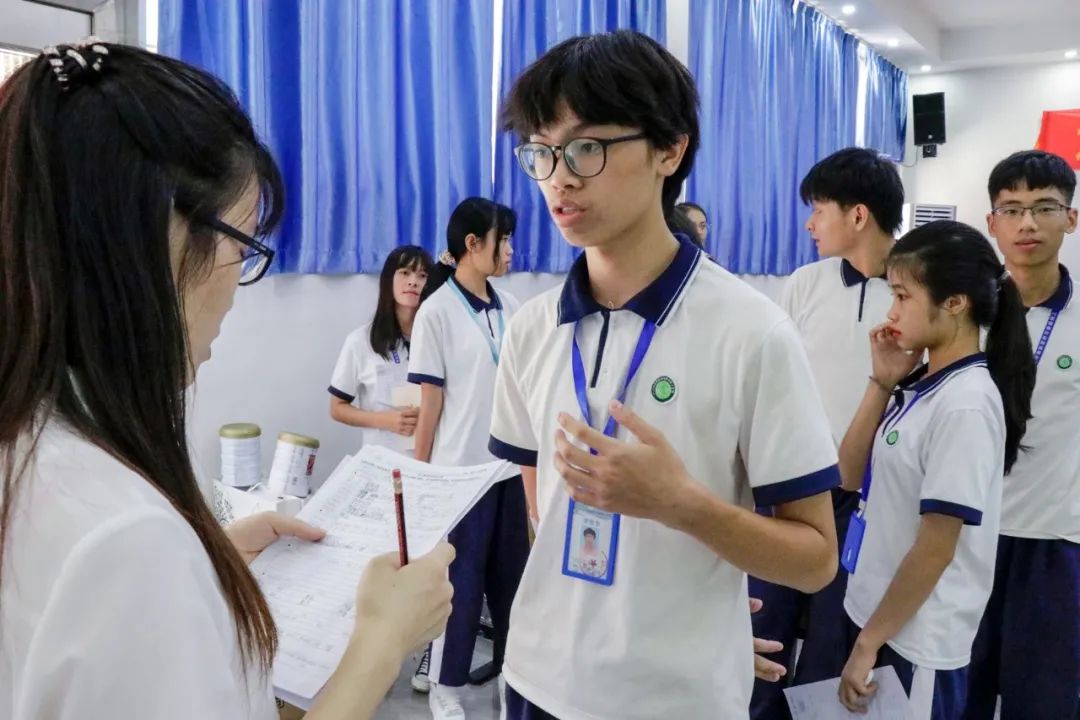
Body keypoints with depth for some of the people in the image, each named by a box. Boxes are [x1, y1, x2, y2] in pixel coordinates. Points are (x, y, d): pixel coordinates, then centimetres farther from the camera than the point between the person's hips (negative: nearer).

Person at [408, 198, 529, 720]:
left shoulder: (509, 307, 5)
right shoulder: (437, 312, -10)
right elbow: (431, 402, -9)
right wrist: (419, 473, -6)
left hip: (510, 461, 5)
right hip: (460, 467, -5)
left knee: (513, 570, 15)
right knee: (461, 578, 6)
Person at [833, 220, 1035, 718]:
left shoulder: (966, 403, -21)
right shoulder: (917, 383, 2)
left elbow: (936, 547, -20)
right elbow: (851, 477, 5)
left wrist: (869, 642, -13)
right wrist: (882, 384, -4)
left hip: (917, 641, -7)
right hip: (870, 612, 7)